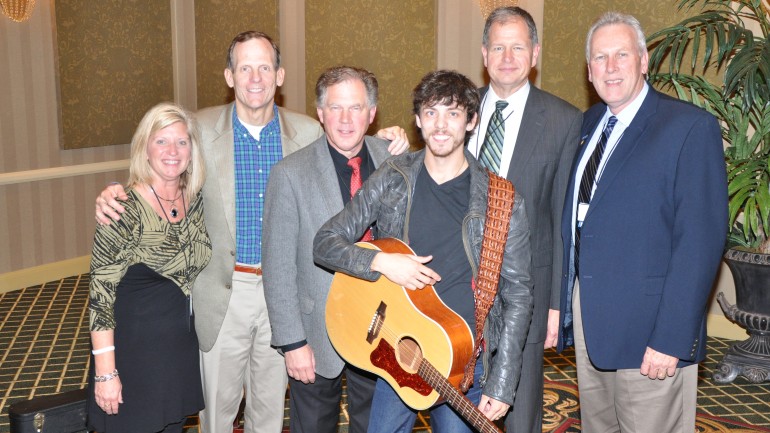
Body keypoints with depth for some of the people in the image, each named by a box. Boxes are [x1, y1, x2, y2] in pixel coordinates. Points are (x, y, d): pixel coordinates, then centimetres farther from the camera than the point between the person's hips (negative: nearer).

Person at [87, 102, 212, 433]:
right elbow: (100, 293, -18)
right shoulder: (124, 208, -18)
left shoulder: (194, 200, 0)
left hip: (182, 347, 6)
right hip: (133, 349, -6)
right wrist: (105, 372, -19)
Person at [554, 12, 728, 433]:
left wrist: (672, 338, -19)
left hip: (648, 325, -6)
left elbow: (701, 240, -16)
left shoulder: (690, 127, -11)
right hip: (586, 313, 6)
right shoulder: (590, 122, 10)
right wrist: (564, 302, 6)